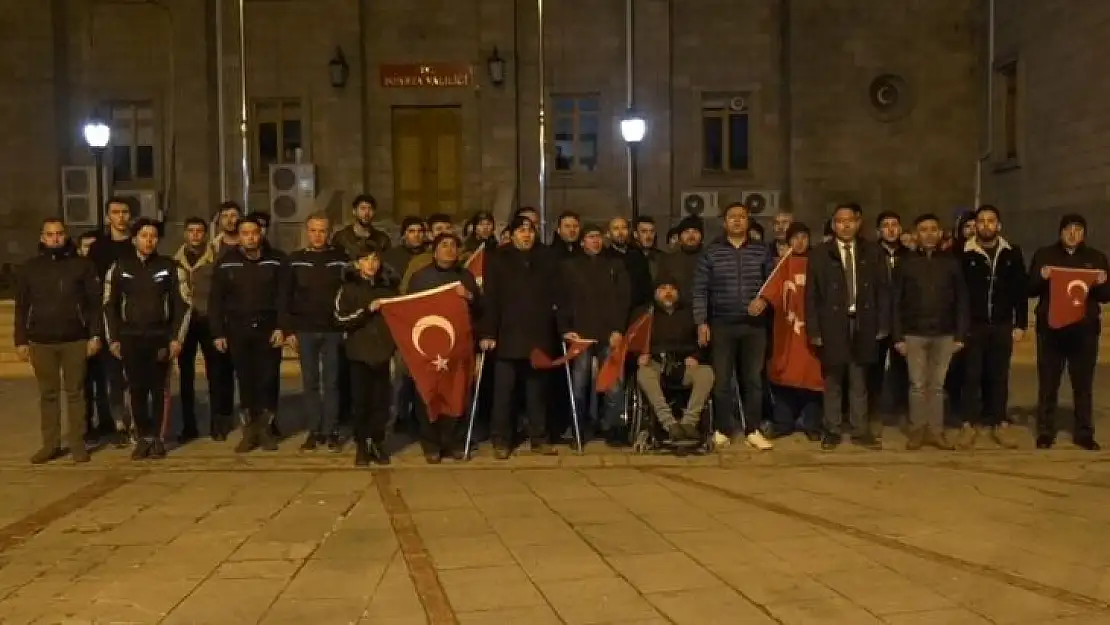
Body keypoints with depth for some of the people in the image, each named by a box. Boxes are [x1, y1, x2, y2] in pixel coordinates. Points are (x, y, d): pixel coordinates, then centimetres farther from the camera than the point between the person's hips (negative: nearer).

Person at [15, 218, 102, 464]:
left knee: (74, 392, 3)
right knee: (48, 394, 8)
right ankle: (50, 444, 15)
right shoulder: (29, 268, 7)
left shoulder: (82, 265, 0)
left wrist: (95, 335, -7)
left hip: (75, 340, -2)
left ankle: (78, 444, 9)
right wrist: (20, 340, 3)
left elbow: (95, 303, -1)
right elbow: (21, 307, 8)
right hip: (41, 342, 2)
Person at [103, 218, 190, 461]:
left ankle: (158, 439, 10)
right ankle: (142, 438, 13)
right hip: (130, 338, 2)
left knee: (159, 389, 2)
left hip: (161, 338, -1)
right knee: (136, 390, 4)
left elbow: (182, 304, 0)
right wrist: (113, 339, 4)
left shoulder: (171, 267, 0)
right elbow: (110, 304, 9)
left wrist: (177, 338, -6)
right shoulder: (120, 267, 5)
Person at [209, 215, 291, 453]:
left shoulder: (276, 260, 0)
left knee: (268, 378, -2)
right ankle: (249, 430, 13)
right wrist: (218, 333, -1)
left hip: (268, 327, -1)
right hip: (238, 329, 1)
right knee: (245, 379, 4)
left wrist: (281, 327, -11)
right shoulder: (226, 263, 3)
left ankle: (265, 428, 11)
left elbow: (284, 297, -2)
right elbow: (216, 300, 5)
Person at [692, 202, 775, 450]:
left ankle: (752, 430, 15)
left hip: (754, 325, 1)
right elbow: (700, 289, 0)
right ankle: (723, 430, 13)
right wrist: (701, 322, -7)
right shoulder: (711, 252, 2)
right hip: (721, 325, -1)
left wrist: (765, 299, -13)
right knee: (721, 379, 2)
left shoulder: (762, 251, 6)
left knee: (753, 378, 6)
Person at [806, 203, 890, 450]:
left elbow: (883, 290, 7)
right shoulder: (819, 254, 2)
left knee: (859, 381, 9)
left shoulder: (872, 252, 7)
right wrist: (814, 330, -7)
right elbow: (811, 295, -1)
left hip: (862, 324, 1)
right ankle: (832, 431, 14)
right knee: (832, 381, 5)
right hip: (833, 325, -1)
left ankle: (860, 431, 17)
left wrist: (882, 325, 0)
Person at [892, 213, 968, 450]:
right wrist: (898, 336, -6)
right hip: (914, 334, -1)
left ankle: (935, 431, 15)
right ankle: (917, 431, 12)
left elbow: (961, 301, 4)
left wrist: (960, 335, -2)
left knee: (937, 385, 8)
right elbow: (897, 302, 0)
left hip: (944, 334, 1)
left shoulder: (951, 262, 4)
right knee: (917, 385, 3)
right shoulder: (907, 263, 2)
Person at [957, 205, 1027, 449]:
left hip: (1002, 326, 2)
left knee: (999, 376, 9)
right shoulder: (964, 254, -4)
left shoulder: (1012, 253, 4)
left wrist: (1021, 324, 2)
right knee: (972, 375, 3)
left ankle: (1000, 423, 17)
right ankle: (970, 423, 9)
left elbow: (1021, 290, 6)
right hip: (973, 325, -2)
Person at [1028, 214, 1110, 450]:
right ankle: (1045, 432, 9)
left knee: (1083, 385, 5)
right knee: (1048, 384, 2)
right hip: (1050, 329, -1)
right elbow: (1030, 289, 4)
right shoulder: (1044, 254, 6)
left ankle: (1084, 433, 13)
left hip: (1085, 330, 1)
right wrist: (1041, 277, -17)